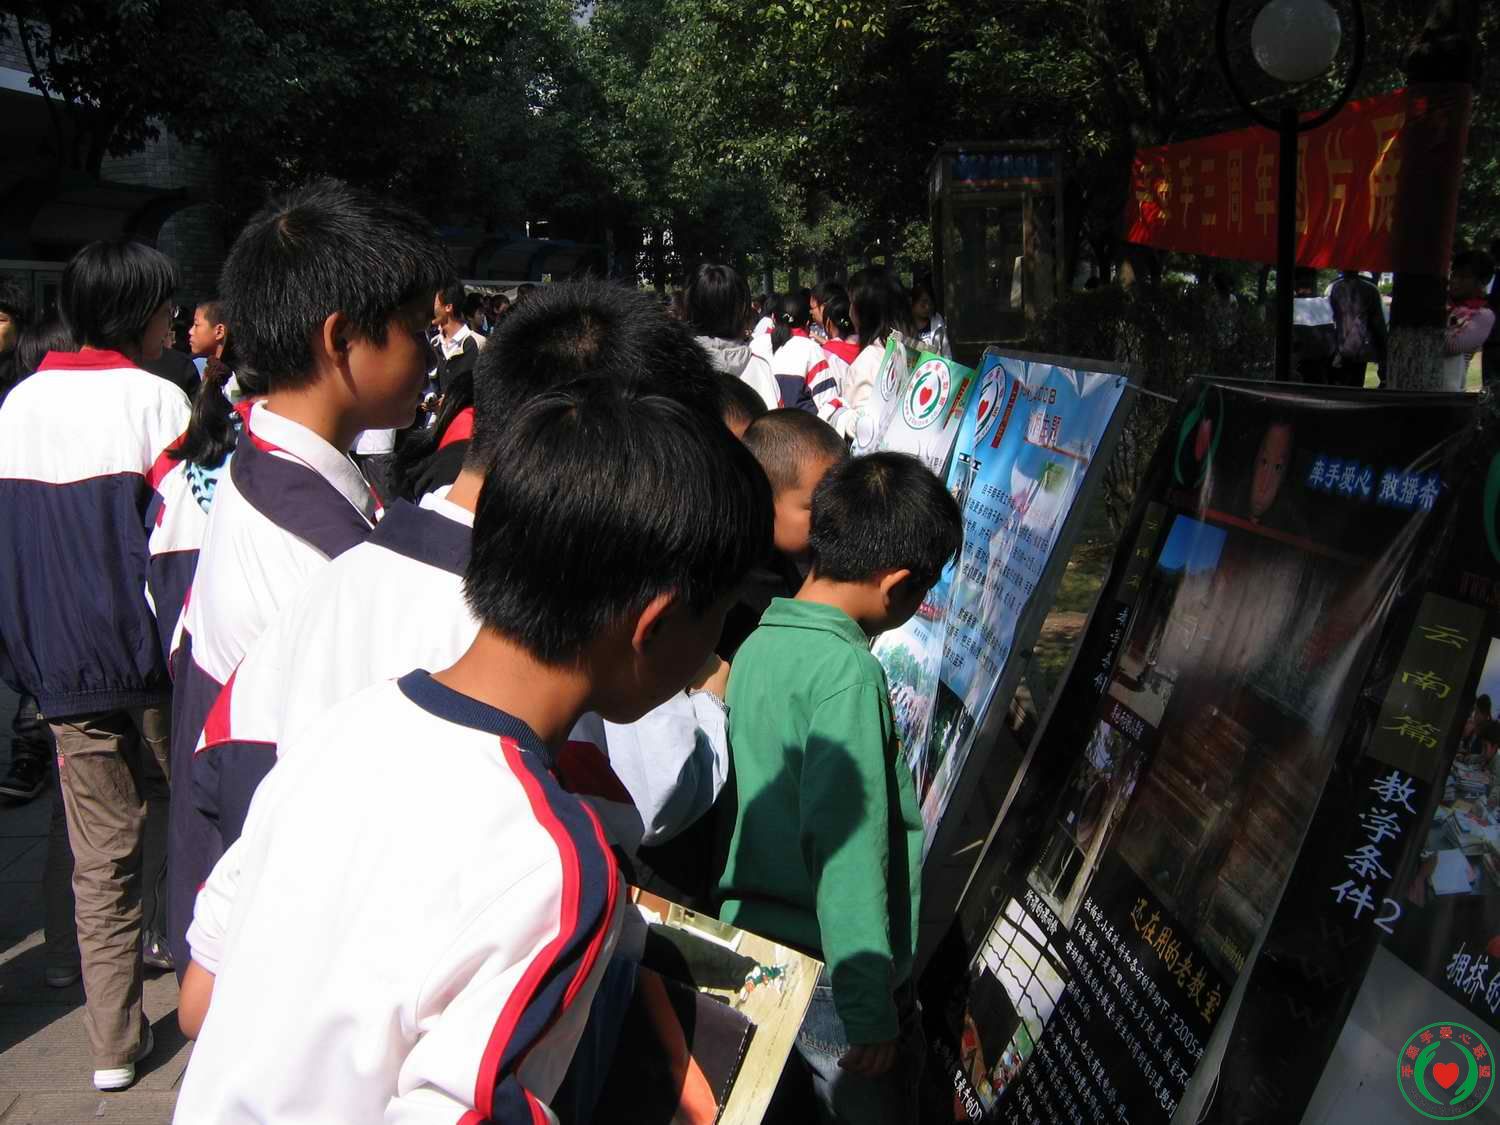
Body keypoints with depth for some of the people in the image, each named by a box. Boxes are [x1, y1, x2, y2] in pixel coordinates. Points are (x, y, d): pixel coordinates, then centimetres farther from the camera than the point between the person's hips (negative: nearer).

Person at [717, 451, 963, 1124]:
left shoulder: (756, 645, 5)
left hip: (746, 942, 8)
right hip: (830, 976, -8)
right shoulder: (847, 670, -20)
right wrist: (869, 1010, -20)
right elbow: (846, 844, -24)